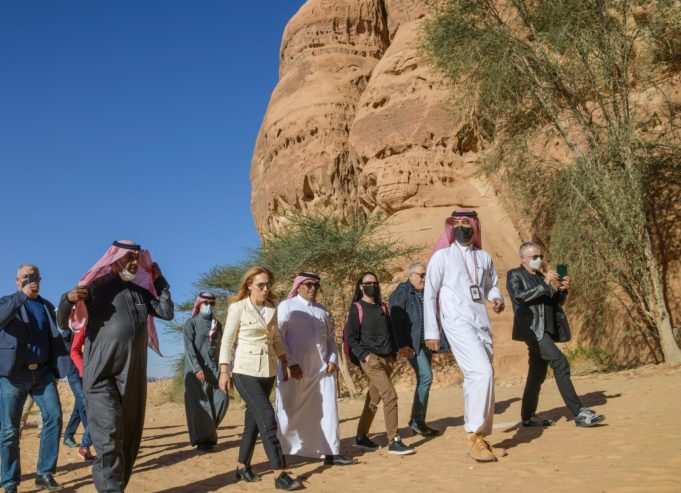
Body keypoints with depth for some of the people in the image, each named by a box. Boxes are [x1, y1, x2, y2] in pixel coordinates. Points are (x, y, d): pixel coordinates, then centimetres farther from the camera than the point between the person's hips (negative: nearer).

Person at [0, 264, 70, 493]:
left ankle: (45, 474, 1)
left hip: (42, 372, 3)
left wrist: (56, 369, 10)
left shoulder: (47, 306, 16)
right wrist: (22, 296, -22)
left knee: (53, 417, -10)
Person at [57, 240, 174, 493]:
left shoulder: (140, 291, 15)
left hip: (134, 375, 6)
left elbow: (167, 313, 9)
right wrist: (67, 300, -25)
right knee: (109, 435, -15)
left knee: (130, 436, 9)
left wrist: (159, 281, 8)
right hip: (102, 374, -6)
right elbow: (64, 324, -4)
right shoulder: (97, 287, -3)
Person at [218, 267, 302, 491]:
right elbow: (227, 341, -7)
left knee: (254, 419, 11)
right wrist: (224, 371, -12)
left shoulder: (272, 309, 8)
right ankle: (279, 474, -12)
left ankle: (242, 466, 25)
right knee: (267, 417, -14)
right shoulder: (238, 308, -7)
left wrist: (287, 364, 13)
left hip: (268, 371, 6)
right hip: (245, 371, -6)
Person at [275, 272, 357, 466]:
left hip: (322, 368, 5)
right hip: (294, 369, -5)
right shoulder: (286, 306, -2)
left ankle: (331, 453, 11)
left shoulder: (322, 310, 15)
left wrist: (332, 360, 1)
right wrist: (289, 363, -16)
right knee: (289, 413, 3)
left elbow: (330, 338, 17)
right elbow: (279, 337, -9)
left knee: (328, 410, 5)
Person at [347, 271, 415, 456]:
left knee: (373, 400, 10)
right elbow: (351, 338, -4)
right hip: (371, 359, -6)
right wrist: (365, 355, -15)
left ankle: (361, 437, 21)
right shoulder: (357, 308, -1)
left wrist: (401, 346, 17)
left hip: (387, 359, 6)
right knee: (390, 396, -16)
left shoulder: (382, 307, 16)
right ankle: (394, 442, -14)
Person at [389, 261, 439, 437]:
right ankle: (416, 420, -6)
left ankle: (419, 422, 17)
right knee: (426, 377, -16)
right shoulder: (402, 292, -5)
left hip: (425, 344, 8)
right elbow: (395, 321, -12)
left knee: (423, 381, 9)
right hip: (412, 344, -7)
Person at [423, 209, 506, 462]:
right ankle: (473, 434, -12)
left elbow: (491, 285, 23)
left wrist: (496, 297, -2)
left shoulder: (484, 257, 14)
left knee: (476, 378, 8)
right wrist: (431, 332, -3)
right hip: (457, 323, -5)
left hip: (482, 323, 5)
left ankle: (479, 437, 18)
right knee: (483, 372, -20)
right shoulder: (442, 256, 1)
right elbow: (429, 294, 1)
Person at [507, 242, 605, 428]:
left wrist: (561, 290, -1)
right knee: (560, 363, -20)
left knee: (538, 374, 11)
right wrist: (544, 284, -19)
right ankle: (578, 413, -21)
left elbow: (556, 303, 19)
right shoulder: (514, 275, 1)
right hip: (531, 329, -8)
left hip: (545, 330, 8)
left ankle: (528, 416, 21)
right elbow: (519, 296, -17)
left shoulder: (541, 277, 22)